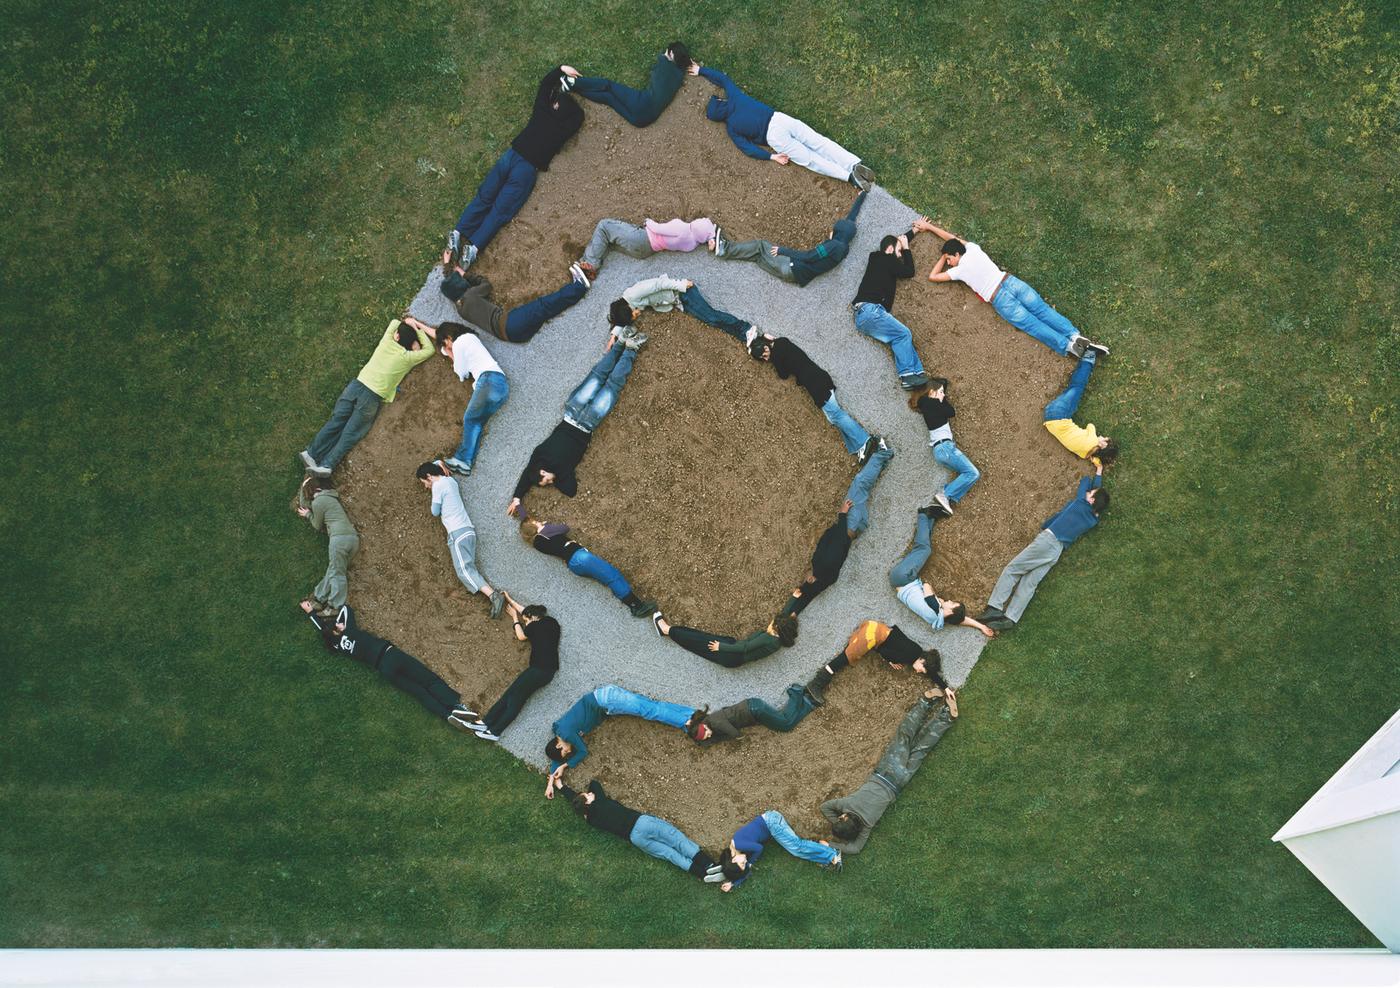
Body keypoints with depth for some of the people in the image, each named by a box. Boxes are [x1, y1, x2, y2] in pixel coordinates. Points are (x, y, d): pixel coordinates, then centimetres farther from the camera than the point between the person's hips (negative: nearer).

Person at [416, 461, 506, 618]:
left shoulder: (438, 485, -2)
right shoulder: (450, 480, 25)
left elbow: (435, 512, 5)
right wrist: (441, 464, 24)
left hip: (458, 532, -9)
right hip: (468, 529, 9)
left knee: (464, 570, -20)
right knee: (468, 568, -3)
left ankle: (493, 595, -38)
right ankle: (493, 594, -25)